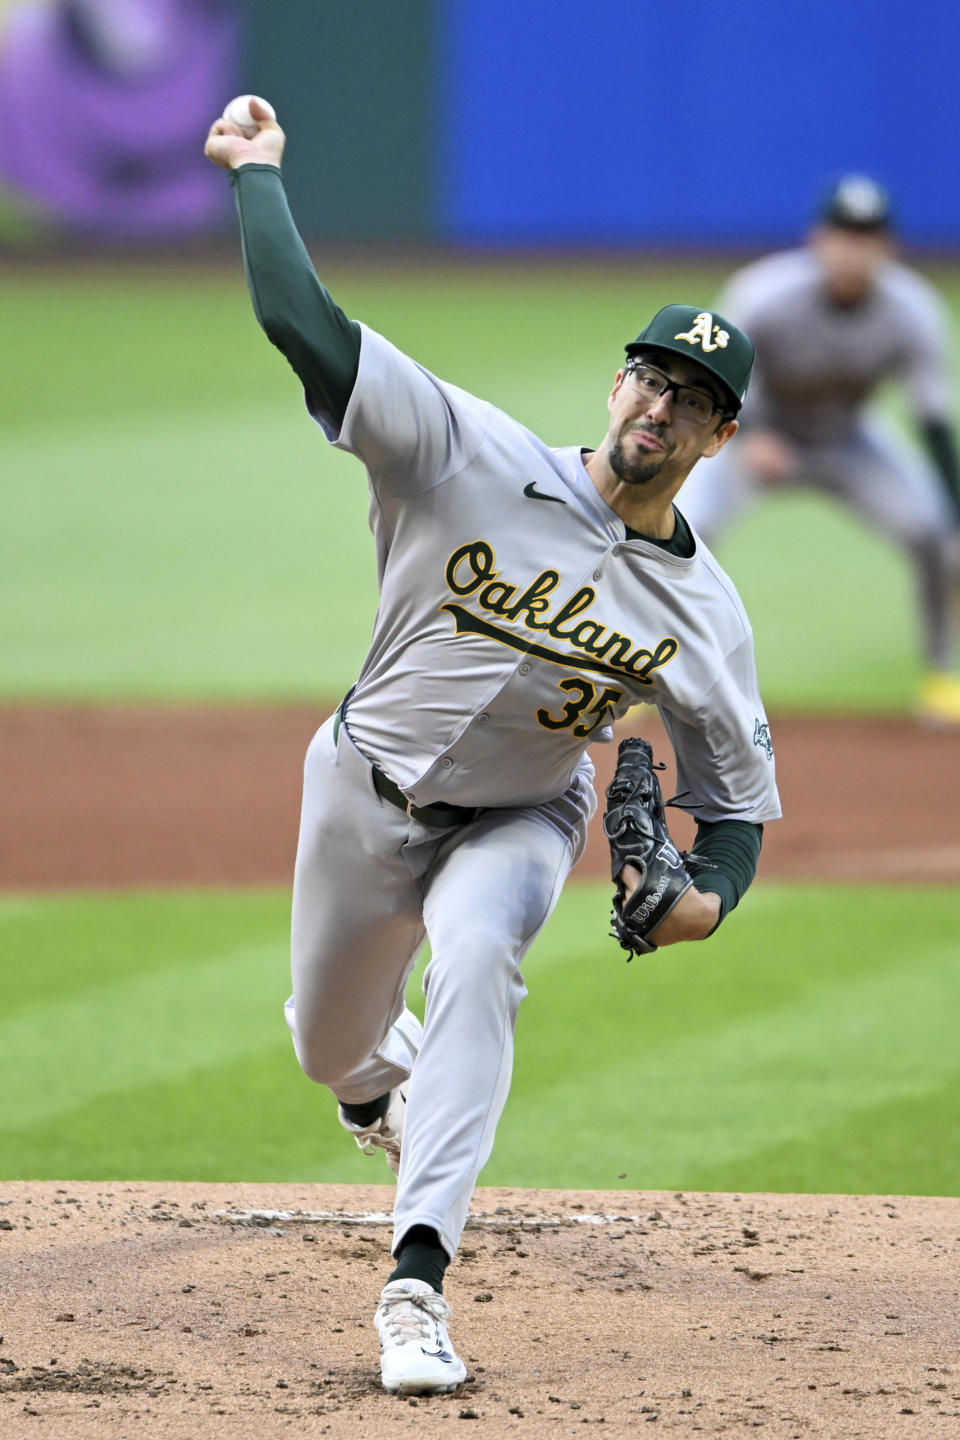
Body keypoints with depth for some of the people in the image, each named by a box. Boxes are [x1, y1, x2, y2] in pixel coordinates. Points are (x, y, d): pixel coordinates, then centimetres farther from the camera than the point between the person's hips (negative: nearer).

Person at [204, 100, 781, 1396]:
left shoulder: (704, 614, -15)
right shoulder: (474, 458, -22)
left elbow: (738, 792, -5)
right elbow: (304, 324, -29)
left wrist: (711, 892, -26)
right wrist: (258, 173, -27)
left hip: (519, 820, -1)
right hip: (365, 797, 1)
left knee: (478, 958, -33)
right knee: (332, 1051, 15)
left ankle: (417, 1279, -38)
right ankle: (383, 1074, 58)